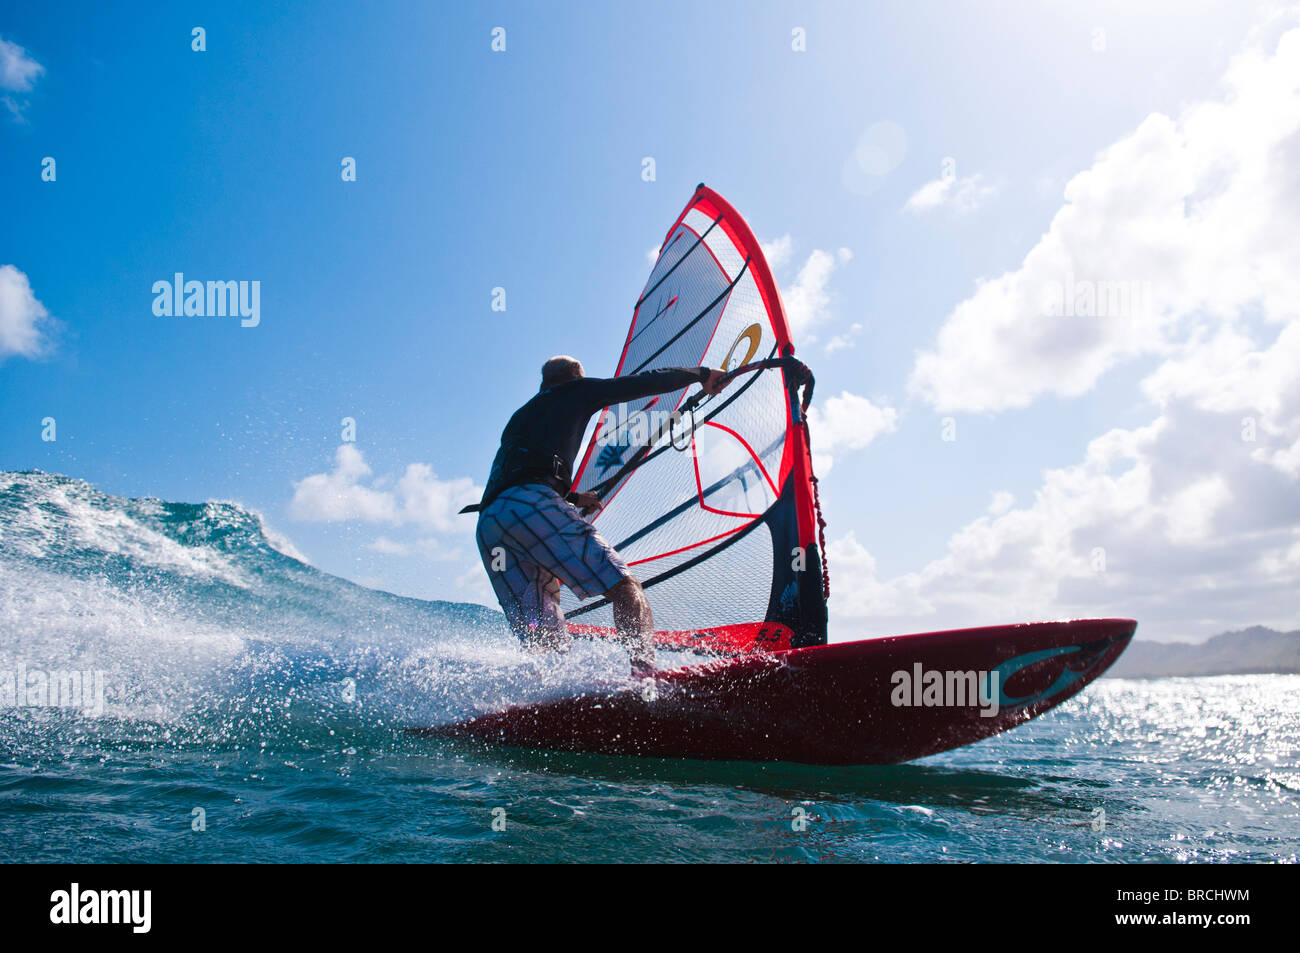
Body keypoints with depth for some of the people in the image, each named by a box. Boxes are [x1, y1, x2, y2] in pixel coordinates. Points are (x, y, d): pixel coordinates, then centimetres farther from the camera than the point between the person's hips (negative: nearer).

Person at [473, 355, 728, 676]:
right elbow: (643, 383, 18)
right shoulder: (575, 392, 21)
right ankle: (646, 673, -32)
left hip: (488, 523, 7)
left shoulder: (520, 417, 39)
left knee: (543, 642, 4)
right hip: (532, 505, -7)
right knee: (624, 586, -12)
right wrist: (702, 374, 31)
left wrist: (573, 498, 44)